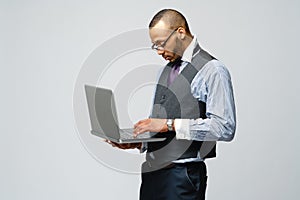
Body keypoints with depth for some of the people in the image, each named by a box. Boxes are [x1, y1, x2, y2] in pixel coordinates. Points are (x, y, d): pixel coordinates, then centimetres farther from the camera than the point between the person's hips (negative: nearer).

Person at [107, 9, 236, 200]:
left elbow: (225, 128, -18)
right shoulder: (168, 69, 17)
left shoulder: (212, 70, -9)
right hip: (152, 170, 7)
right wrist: (139, 142, 4)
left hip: (183, 175, -7)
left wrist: (171, 124, -18)